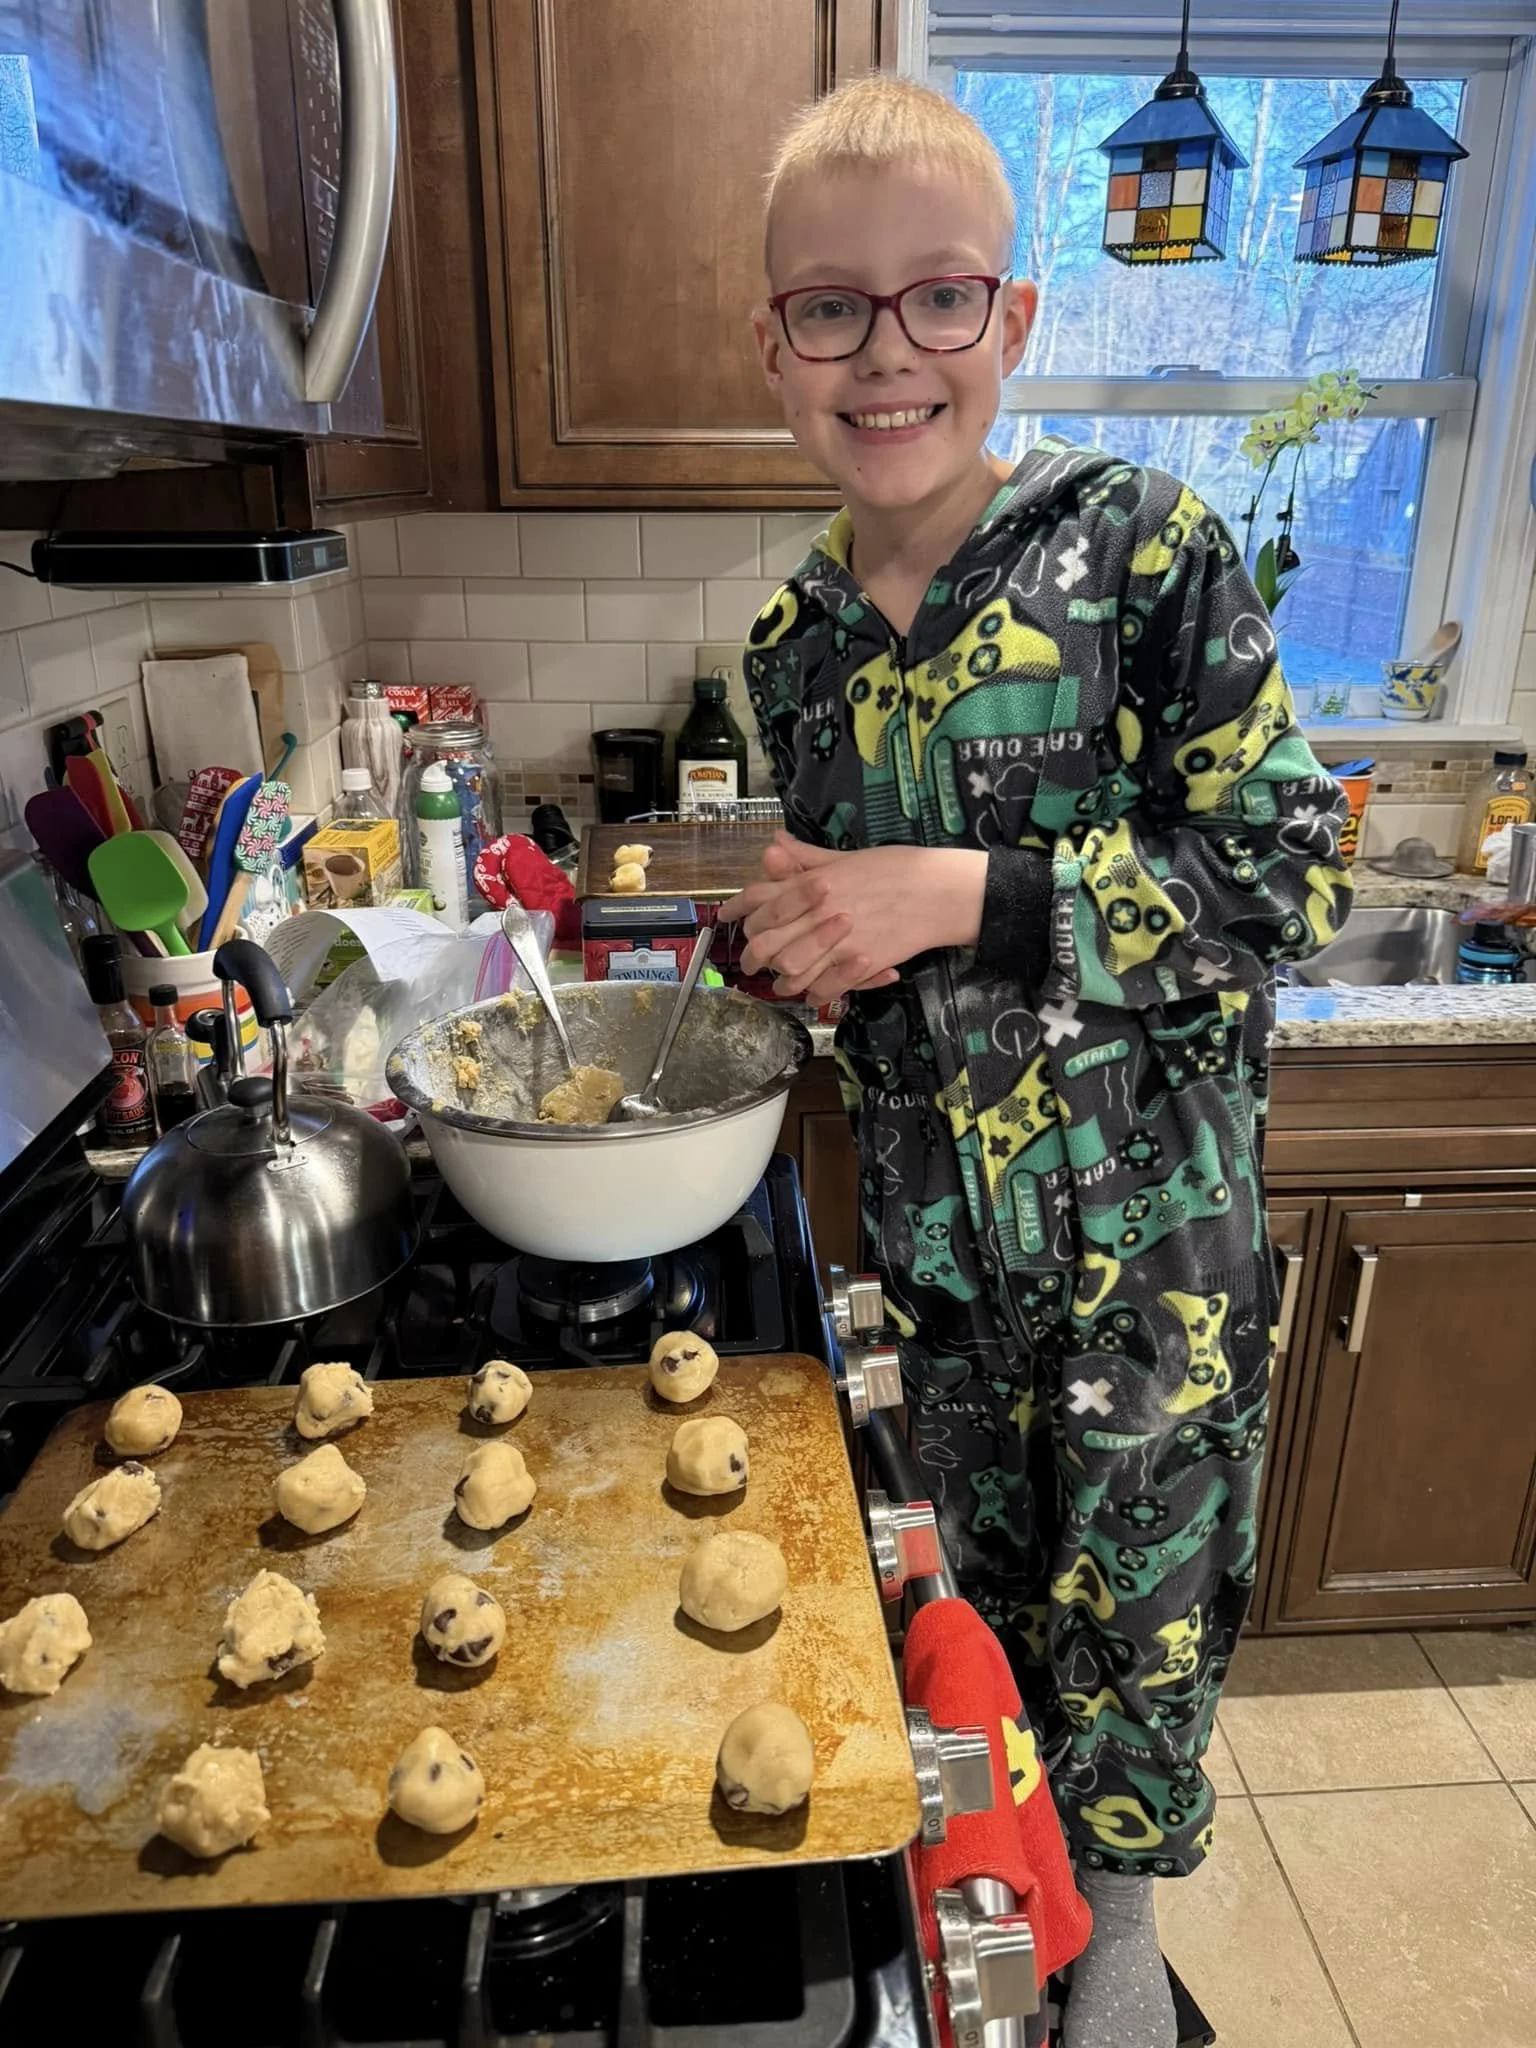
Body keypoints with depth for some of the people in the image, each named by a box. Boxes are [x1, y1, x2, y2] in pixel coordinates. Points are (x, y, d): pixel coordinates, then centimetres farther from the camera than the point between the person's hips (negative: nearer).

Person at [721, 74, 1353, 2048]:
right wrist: (788, 934, -9)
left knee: (1134, 1601, 15)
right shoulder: (796, 642, 2)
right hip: (930, 1219, 4)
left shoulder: (1144, 549, -12)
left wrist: (953, 896, -23)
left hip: (1145, 1213, -3)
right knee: (989, 1583, 22)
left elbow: (1288, 871, -16)